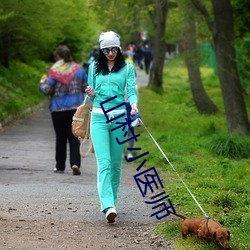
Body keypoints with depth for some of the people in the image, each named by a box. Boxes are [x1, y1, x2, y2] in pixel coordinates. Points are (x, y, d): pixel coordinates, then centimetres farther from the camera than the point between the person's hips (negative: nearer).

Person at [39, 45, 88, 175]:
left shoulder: (54, 71, -9)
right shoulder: (78, 69, 2)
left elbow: (47, 90, -11)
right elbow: (87, 87, 6)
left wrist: (42, 83, 9)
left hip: (58, 109, -2)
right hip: (76, 108, 2)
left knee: (60, 138, 10)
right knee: (74, 137, 4)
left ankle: (60, 166, 16)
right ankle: (75, 163, -14)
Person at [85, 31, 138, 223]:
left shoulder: (127, 68, 6)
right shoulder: (94, 68, 11)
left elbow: (131, 90, -3)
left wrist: (134, 104, -24)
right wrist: (91, 94, -6)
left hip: (119, 117, 0)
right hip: (99, 116, 0)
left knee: (116, 162, 6)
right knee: (104, 162, -13)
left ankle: (111, 199, 22)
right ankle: (108, 206, -23)